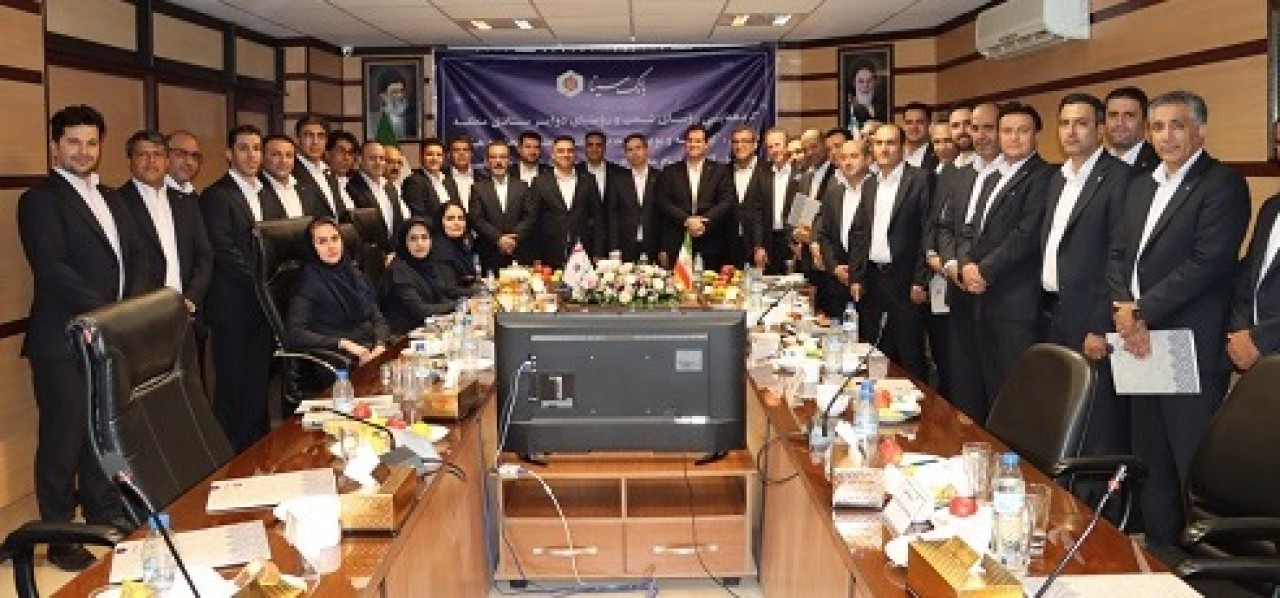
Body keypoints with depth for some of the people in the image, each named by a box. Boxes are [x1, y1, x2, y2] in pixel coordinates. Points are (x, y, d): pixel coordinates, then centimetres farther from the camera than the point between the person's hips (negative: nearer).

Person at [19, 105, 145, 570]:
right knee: (63, 439, 3)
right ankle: (60, 537, 15)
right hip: (65, 342, -6)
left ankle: (103, 513, 31)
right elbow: (52, 271, -17)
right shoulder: (39, 200, -7)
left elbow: (135, 259, 12)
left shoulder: (111, 200, 17)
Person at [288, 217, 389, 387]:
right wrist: (343, 344, -17)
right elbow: (294, 333, -10)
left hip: (372, 352, 7)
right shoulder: (309, 280, -1)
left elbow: (377, 317, 16)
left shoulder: (355, 274, 17)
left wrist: (380, 345, -5)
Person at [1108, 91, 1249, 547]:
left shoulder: (1223, 184, -8)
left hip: (1191, 349, -8)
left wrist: (1142, 311, -16)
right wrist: (1123, 307, -4)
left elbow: (1207, 262, -18)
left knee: (1194, 469, -4)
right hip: (1141, 342, 8)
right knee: (1152, 459, 17)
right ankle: (1158, 549, 29)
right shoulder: (1141, 186, 17)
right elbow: (1120, 254, 15)